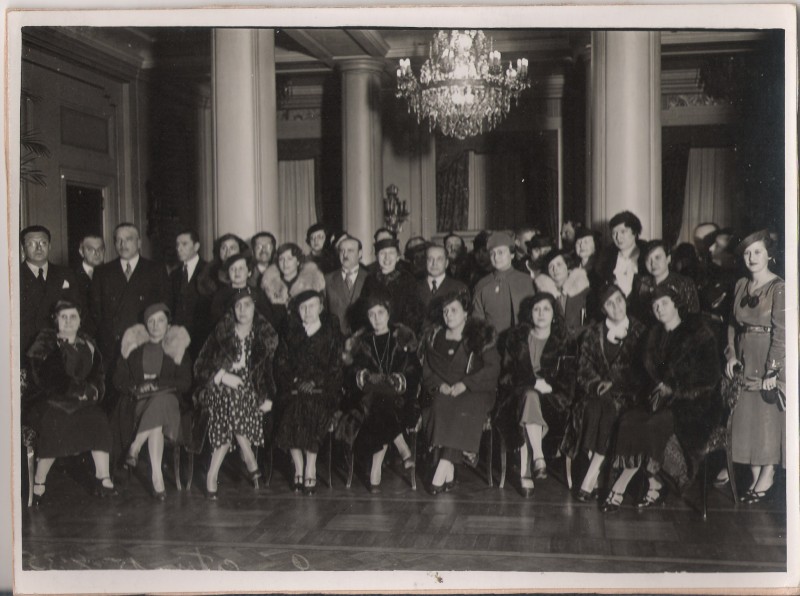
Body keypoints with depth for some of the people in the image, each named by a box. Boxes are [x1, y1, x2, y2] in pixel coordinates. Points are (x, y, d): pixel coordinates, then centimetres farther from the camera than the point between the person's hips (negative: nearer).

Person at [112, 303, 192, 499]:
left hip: (168, 397, 0)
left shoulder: (178, 347, 12)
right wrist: (137, 388, -11)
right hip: (137, 402, 0)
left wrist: (157, 385, -11)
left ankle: (134, 448, -25)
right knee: (157, 418, -34)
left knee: (159, 403, -38)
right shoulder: (133, 345, 14)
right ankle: (156, 475, -33)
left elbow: (185, 383, 3)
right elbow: (119, 380, 10)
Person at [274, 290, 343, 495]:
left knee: (314, 412, -29)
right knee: (291, 416, -25)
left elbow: (335, 366, 6)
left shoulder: (331, 332, 10)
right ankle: (298, 468, -12)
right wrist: (295, 382, -4)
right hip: (295, 389, 2)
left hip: (322, 389, -2)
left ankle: (310, 469, -18)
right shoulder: (291, 333, 16)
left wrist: (316, 383, -7)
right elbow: (281, 363, 11)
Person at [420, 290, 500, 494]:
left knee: (463, 408, -34)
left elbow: (493, 368, -2)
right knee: (442, 406, -32)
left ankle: (444, 467, -37)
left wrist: (464, 384, -13)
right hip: (444, 392, 2)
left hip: (476, 391, -2)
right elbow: (427, 372, 15)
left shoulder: (480, 335, 6)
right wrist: (440, 385, -7)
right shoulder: (434, 337, 16)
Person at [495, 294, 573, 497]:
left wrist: (547, 385, -12)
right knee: (529, 395, -36)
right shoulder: (516, 337, 12)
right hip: (518, 393, 0)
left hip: (551, 398, 0)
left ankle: (525, 471, -35)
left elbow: (567, 377, 6)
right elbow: (508, 371, 4)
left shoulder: (562, 341, 11)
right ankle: (538, 456, -40)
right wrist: (533, 382, -12)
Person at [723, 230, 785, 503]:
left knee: (768, 416, -1)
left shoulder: (779, 289, -12)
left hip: (770, 361, -6)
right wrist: (731, 354, 3)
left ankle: (767, 477, 7)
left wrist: (773, 370, -19)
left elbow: (781, 333, -16)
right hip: (745, 363, 6)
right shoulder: (740, 286, 9)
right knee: (746, 418, 7)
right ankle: (755, 478, 15)